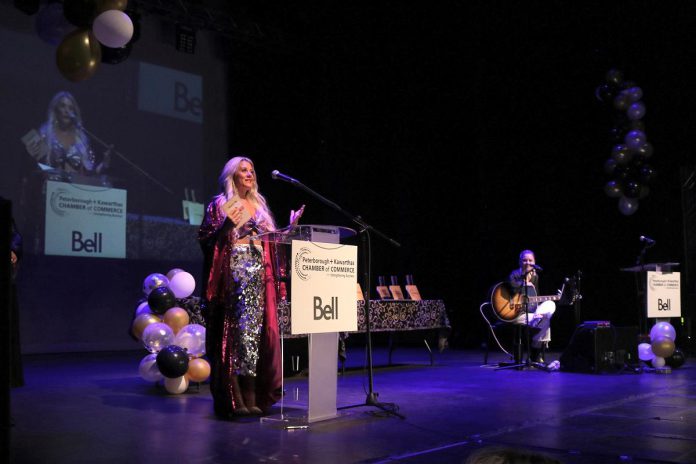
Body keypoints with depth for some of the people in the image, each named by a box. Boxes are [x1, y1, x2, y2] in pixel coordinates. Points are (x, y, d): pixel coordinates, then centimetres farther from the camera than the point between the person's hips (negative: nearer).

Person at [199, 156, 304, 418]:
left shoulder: (260, 205, 21)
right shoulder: (219, 205, 4)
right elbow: (205, 239, -3)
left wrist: (290, 228, 8)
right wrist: (226, 225, -18)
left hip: (259, 275, 5)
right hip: (233, 273, -5)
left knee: (256, 330, 2)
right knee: (238, 329, -10)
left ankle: (251, 396, 7)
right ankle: (234, 397, -4)